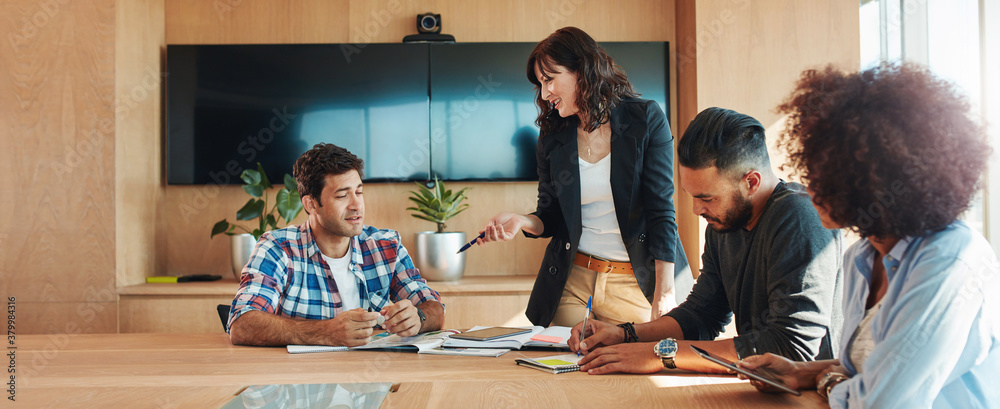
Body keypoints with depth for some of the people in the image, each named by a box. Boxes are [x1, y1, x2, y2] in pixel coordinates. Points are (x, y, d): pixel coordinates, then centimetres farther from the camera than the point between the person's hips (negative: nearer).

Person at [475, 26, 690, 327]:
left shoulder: (645, 119, -6)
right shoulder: (551, 138, 4)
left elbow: (661, 209, -9)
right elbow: (550, 217, 11)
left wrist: (664, 292, -15)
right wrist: (522, 222, -13)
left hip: (638, 282, -2)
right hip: (572, 282, 3)